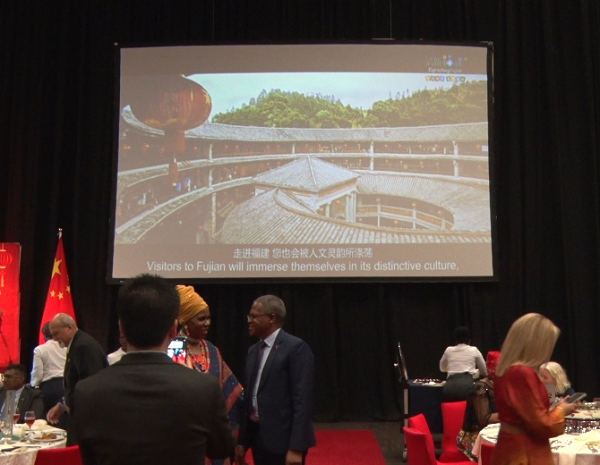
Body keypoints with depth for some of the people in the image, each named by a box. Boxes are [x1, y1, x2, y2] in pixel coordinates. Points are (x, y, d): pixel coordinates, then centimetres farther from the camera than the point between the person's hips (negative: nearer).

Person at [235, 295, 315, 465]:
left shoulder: (296, 347, -12)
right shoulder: (253, 350, 12)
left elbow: (302, 399, -17)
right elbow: (249, 396, 14)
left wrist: (296, 448, -20)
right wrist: (242, 440, 13)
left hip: (284, 441, -7)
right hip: (258, 438, 7)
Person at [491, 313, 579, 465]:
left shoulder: (507, 371, 5)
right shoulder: (524, 373, -23)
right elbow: (541, 424, -19)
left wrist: (553, 409, 13)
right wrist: (561, 411, -2)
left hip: (512, 449, 9)